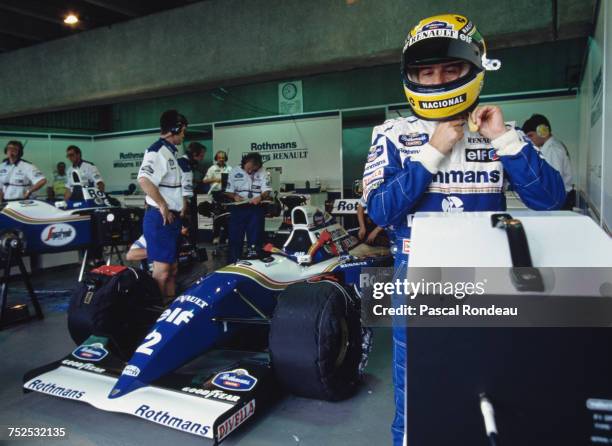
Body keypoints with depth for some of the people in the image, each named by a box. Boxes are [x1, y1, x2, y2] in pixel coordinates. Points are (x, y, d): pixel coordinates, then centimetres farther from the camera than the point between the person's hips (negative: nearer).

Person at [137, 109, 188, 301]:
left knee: (172, 269, 17)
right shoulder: (157, 151, -15)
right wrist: (163, 206, -23)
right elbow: (144, 180, -32)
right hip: (160, 218, -10)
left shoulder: (170, 152, 17)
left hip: (171, 218, 10)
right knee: (162, 271, -7)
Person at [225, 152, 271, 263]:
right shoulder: (235, 172, 4)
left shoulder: (262, 172, 1)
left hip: (256, 209, -1)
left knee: (255, 238, 4)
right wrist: (235, 196, -15)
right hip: (238, 208, 1)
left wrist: (260, 197, -25)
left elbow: (267, 191, -4)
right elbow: (228, 191, 6)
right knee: (235, 237, 4)